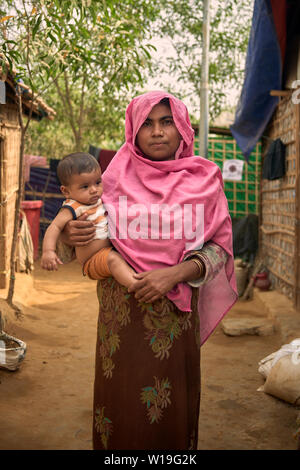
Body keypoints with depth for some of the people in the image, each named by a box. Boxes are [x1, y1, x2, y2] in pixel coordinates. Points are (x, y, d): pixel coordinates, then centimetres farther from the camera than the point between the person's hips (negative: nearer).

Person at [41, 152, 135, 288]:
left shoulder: (100, 199, 8)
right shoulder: (73, 208, -16)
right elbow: (55, 227, -29)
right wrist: (48, 251, -41)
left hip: (113, 249, 10)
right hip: (93, 260, -10)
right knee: (113, 259, -36)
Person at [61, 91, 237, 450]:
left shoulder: (203, 180, 2)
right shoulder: (116, 178, 4)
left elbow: (218, 248, 0)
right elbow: (95, 239, 13)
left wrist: (177, 273, -17)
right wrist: (68, 235, -10)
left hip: (175, 313, 0)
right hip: (121, 310, 1)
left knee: (171, 406, 8)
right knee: (121, 399, 8)